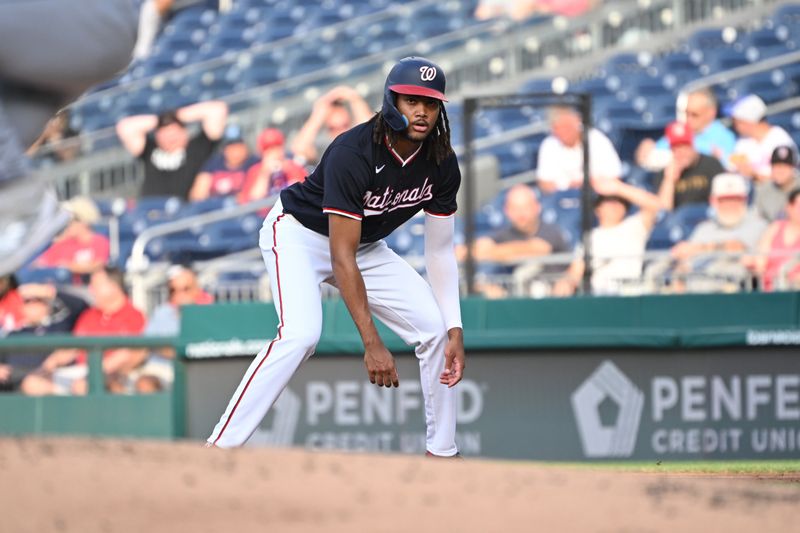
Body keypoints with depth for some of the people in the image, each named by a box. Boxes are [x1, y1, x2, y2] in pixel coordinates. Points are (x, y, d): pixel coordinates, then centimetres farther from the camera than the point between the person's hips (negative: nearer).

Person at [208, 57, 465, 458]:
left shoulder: (442, 165, -14)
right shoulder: (352, 154, -34)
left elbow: (439, 251, -4)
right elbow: (342, 258, -35)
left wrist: (455, 331, -14)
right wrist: (371, 343, -39)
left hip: (366, 246, 7)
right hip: (300, 233, -7)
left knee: (436, 329, -4)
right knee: (301, 334, -31)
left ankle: (441, 453, 9)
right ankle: (219, 449, -32)